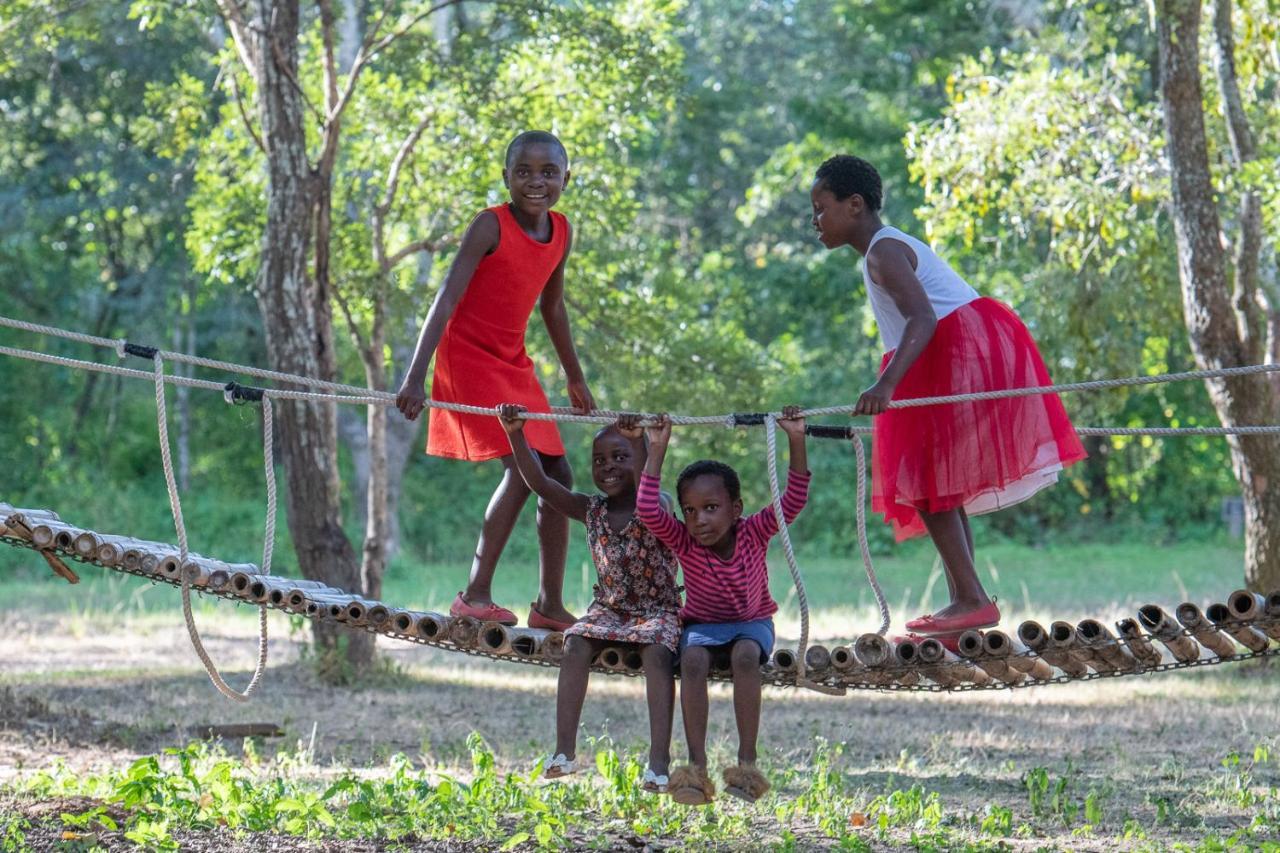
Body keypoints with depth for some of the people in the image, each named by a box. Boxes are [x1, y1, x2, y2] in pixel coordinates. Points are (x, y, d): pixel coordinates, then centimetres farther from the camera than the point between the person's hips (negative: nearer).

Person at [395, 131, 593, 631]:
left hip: (513, 365, 8)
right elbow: (446, 299, -25)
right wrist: (415, 378, -35)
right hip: (468, 357, -8)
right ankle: (475, 595, -15)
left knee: (558, 475, 6)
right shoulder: (491, 227, -18)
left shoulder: (561, 233, 2)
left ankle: (549, 604, 14)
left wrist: (575, 379, 24)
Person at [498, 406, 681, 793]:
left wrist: (638, 443, -55)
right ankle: (564, 752, -27)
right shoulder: (591, 510, 0)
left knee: (657, 653, -33)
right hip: (609, 608, 4)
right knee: (576, 645, -25)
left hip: (657, 610, -4)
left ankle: (659, 761, -39)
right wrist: (516, 435, -22)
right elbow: (540, 483, -9)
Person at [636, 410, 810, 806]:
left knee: (745, 655, -35)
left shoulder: (753, 533, -16)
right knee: (693, 659, -34)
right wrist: (657, 449, -34)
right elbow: (648, 510, -31)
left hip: (752, 622, 0)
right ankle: (696, 765, -37)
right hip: (702, 624, 0)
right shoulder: (684, 542, -17)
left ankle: (747, 760, -36)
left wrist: (796, 441, -31)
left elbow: (794, 499, -23)